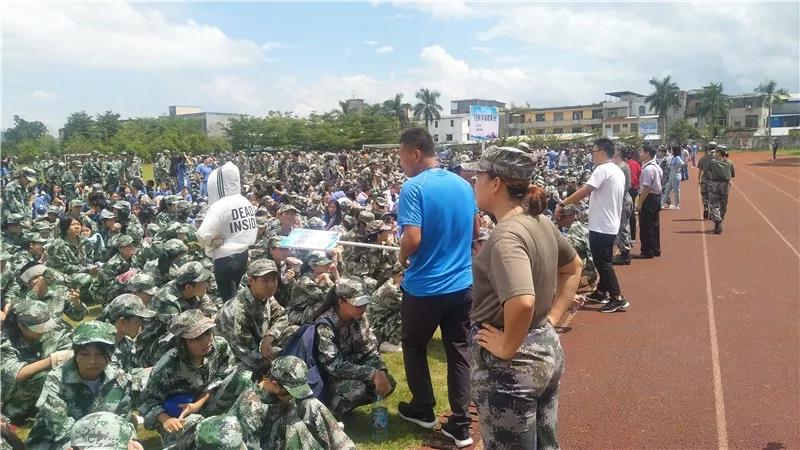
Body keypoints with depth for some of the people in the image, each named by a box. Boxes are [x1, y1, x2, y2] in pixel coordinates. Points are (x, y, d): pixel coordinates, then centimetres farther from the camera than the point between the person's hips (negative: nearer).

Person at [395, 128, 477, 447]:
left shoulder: (413, 188, -17)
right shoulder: (463, 184, 4)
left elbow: (412, 239, -25)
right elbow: (475, 232, 14)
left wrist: (402, 257, -5)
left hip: (424, 287, -5)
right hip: (462, 283, 5)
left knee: (414, 347, 17)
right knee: (458, 351, 11)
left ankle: (423, 410, 31)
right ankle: (460, 425, 15)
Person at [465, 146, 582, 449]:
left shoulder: (505, 235, -25)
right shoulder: (541, 222, 3)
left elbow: (522, 302, -39)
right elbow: (574, 267, 18)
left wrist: (506, 348, -23)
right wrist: (552, 318, 12)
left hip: (510, 363, -9)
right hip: (547, 349, 9)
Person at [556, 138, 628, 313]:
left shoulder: (603, 169, -17)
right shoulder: (618, 171, 12)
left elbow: (584, 191, -24)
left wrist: (562, 203, -19)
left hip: (601, 226, -10)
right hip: (611, 224, 10)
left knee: (603, 263, -3)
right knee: (604, 261, 19)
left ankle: (618, 299, -1)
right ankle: (602, 292, 30)